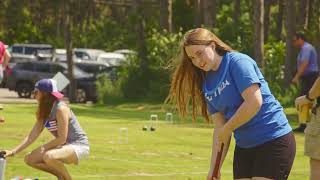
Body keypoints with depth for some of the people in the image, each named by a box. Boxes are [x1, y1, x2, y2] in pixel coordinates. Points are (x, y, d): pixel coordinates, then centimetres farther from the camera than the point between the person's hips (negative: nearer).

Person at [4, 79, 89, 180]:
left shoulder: (60, 109, -21)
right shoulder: (44, 113, 7)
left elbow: (62, 139, -22)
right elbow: (32, 136, 4)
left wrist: (43, 148, -15)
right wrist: (13, 152, -3)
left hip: (79, 146, -9)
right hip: (64, 147, 9)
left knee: (48, 156, -36)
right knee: (29, 159, 4)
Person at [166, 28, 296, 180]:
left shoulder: (238, 62, -12)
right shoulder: (207, 83, 10)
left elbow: (254, 102, -23)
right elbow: (219, 127, 8)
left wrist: (227, 129, -12)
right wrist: (214, 168, 0)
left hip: (273, 141, -8)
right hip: (244, 147, 8)